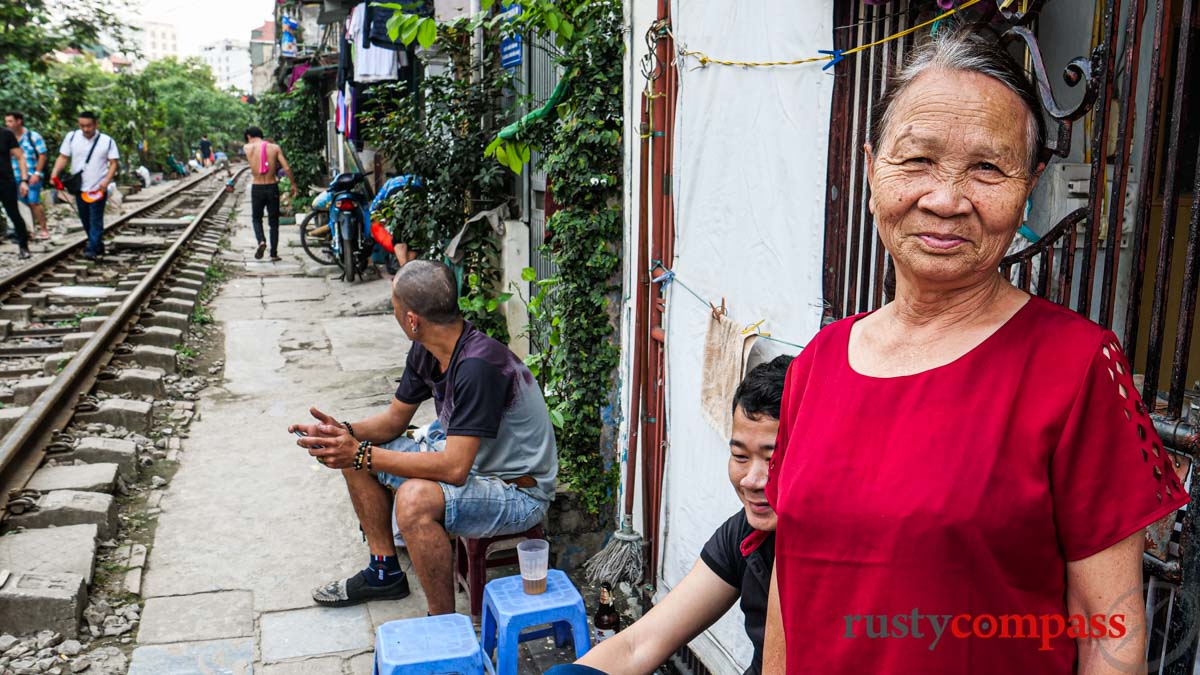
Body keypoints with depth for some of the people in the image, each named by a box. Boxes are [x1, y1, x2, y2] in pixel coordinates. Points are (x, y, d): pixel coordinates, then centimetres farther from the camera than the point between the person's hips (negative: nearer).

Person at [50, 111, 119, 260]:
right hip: (79, 188, 4)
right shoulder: (71, 137, 2)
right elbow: (63, 157, 4)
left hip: (98, 189, -3)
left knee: (96, 220, -6)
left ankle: (92, 249, -4)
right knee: (85, 220, 12)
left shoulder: (107, 141, -3)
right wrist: (55, 171, -14)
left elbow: (113, 163, -3)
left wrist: (106, 180, -18)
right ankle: (98, 246, 27)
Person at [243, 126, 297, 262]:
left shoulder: (247, 148, -3)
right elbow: (286, 168, -8)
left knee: (256, 218, 18)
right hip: (272, 187, 0)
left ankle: (261, 241, -10)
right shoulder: (275, 148, -3)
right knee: (273, 222, 11)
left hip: (257, 188, 0)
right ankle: (273, 254, 10)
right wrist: (293, 184, 2)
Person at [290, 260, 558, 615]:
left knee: (416, 499, -36)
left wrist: (361, 454, -30)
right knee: (353, 454, 9)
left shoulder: (478, 366, -31)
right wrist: (345, 432, -11)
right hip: (468, 461, 9)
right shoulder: (426, 352, -3)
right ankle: (385, 572, 23)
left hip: (519, 491, -9)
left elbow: (454, 468, -34)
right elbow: (394, 419, 10)